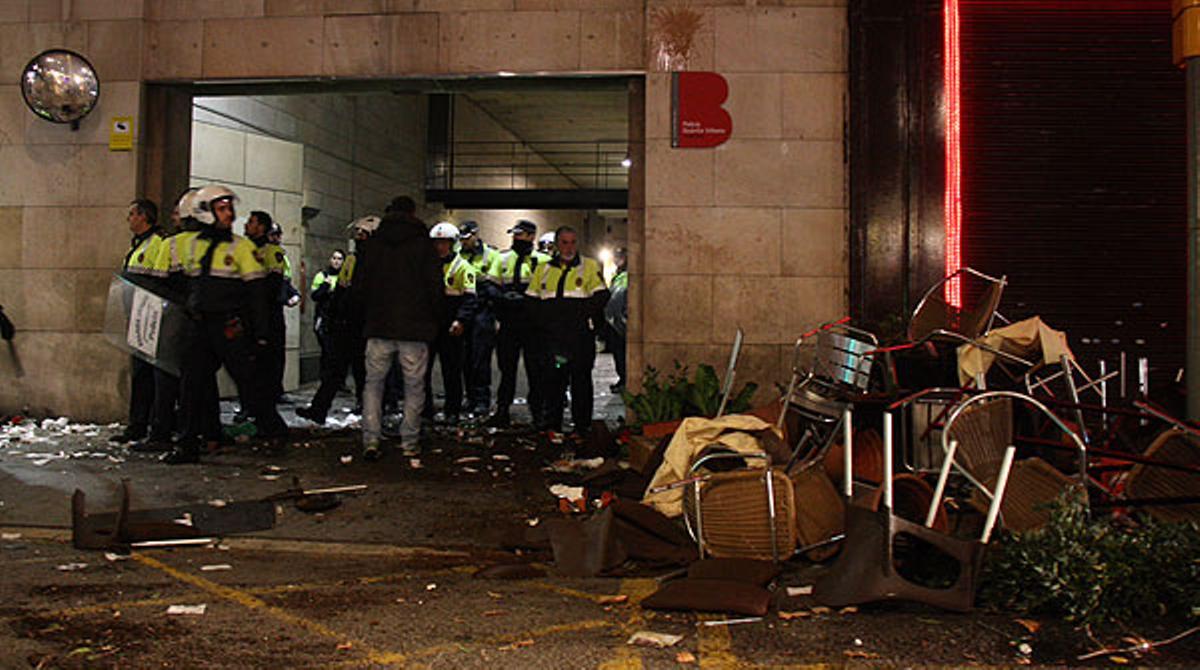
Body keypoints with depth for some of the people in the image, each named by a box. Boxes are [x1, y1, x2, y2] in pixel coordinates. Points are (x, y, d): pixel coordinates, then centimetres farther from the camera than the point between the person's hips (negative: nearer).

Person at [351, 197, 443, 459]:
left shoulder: (370, 244, 6)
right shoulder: (423, 245, -2)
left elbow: (357, 288, 6)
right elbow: (436, 288, -4)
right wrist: (431, 319, 10)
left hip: (379, 328, 2)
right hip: (415, 329, -2)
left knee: (373, 383, 10)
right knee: (414, 386, 7)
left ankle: (370, 440, 0)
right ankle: (409, 443, 9)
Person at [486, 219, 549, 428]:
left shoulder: (542, 260, 2)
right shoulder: (502, 258, 12)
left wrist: (525, 299, -18)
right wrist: (503, 297, -11)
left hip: (532, 324, -3)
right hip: (508, 324, 3)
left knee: (535, 369, 2)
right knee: (507, 368, 8)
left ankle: (538, 412, 12)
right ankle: (502, 411, 15)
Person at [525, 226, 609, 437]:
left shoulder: (590, 267, 6)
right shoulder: (543, 269, 15)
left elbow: (600, 297, -3)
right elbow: (532, 300, 15)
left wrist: (581, 314, -13)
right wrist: (541, 321, 0)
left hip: (581, 335, -3)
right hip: (551, 336, 3)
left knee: (581, 379, 2)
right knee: (552, 379, 5)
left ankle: (582, 425, 9)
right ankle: (550, 423, 14)